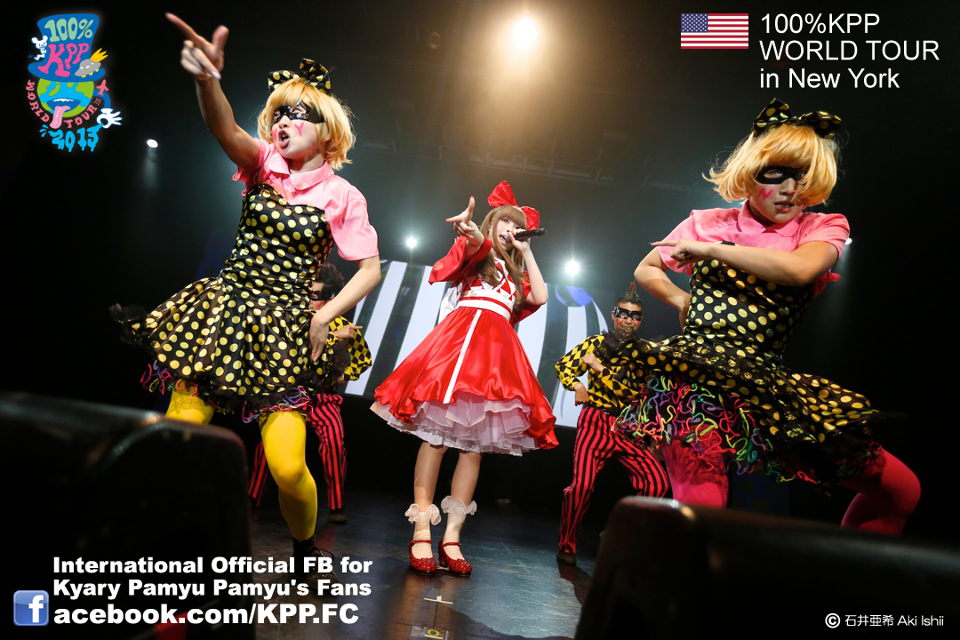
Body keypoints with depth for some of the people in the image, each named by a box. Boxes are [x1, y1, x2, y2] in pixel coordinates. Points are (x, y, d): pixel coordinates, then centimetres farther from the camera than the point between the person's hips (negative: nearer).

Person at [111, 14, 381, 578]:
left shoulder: (342, 196, 1)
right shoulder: (265, 164, 7)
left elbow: (371, 268, 2)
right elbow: (225, 128, -15)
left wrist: (326, 315, -8)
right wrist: (208, 78, -35)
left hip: (284, 330, -2)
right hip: (224, 311, 3)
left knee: (288, 467, -11)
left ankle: (304, 544, 21)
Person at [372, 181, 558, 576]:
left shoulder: (515, 274, 32)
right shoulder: (476, 251, 17)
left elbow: (540, 297, 14)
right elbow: (478, 242, -9)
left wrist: (527, 253, 21)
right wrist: (471, 230, -33)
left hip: (498, 349, 5)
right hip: (465, 333, -5)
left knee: (477, 444, -2)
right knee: (437, 434, -12)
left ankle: (452, 536, 3)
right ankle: (421, 532, -9)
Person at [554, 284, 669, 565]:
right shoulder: (596, 342, 4)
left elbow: (633, 390, -10)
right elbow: (563, 366, 12)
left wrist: (598, 367, -13)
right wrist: (577, 386, -7)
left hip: (629, 429, 2)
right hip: (596, 422, -2)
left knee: (657, 484, -10)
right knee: (582, 484, -18)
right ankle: (567, 545, 6)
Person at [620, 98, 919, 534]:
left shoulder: (823, 229, 11)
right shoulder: (709, 223, 12)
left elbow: (799, 269, -15)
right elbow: (645, 270, 25)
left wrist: (708, 248, -10)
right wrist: (682, 302, 7)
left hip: (766, 387, 3)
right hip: (694, 378, -2)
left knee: (901, 487, 5)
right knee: (701, 506, -22)